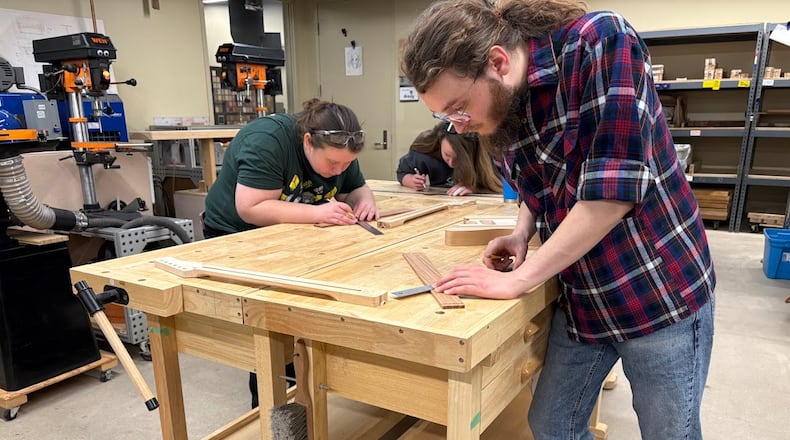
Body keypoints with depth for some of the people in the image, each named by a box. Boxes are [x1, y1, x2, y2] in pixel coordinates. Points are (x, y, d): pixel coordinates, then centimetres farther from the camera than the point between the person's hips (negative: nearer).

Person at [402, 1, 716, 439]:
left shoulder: (600, 43, -22)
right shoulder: (498, 107, -2)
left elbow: (614, 188, -29)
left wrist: (516, 280, -24)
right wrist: (521, 234, -6)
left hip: (659, 292, -5)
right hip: (581, 300, 6)